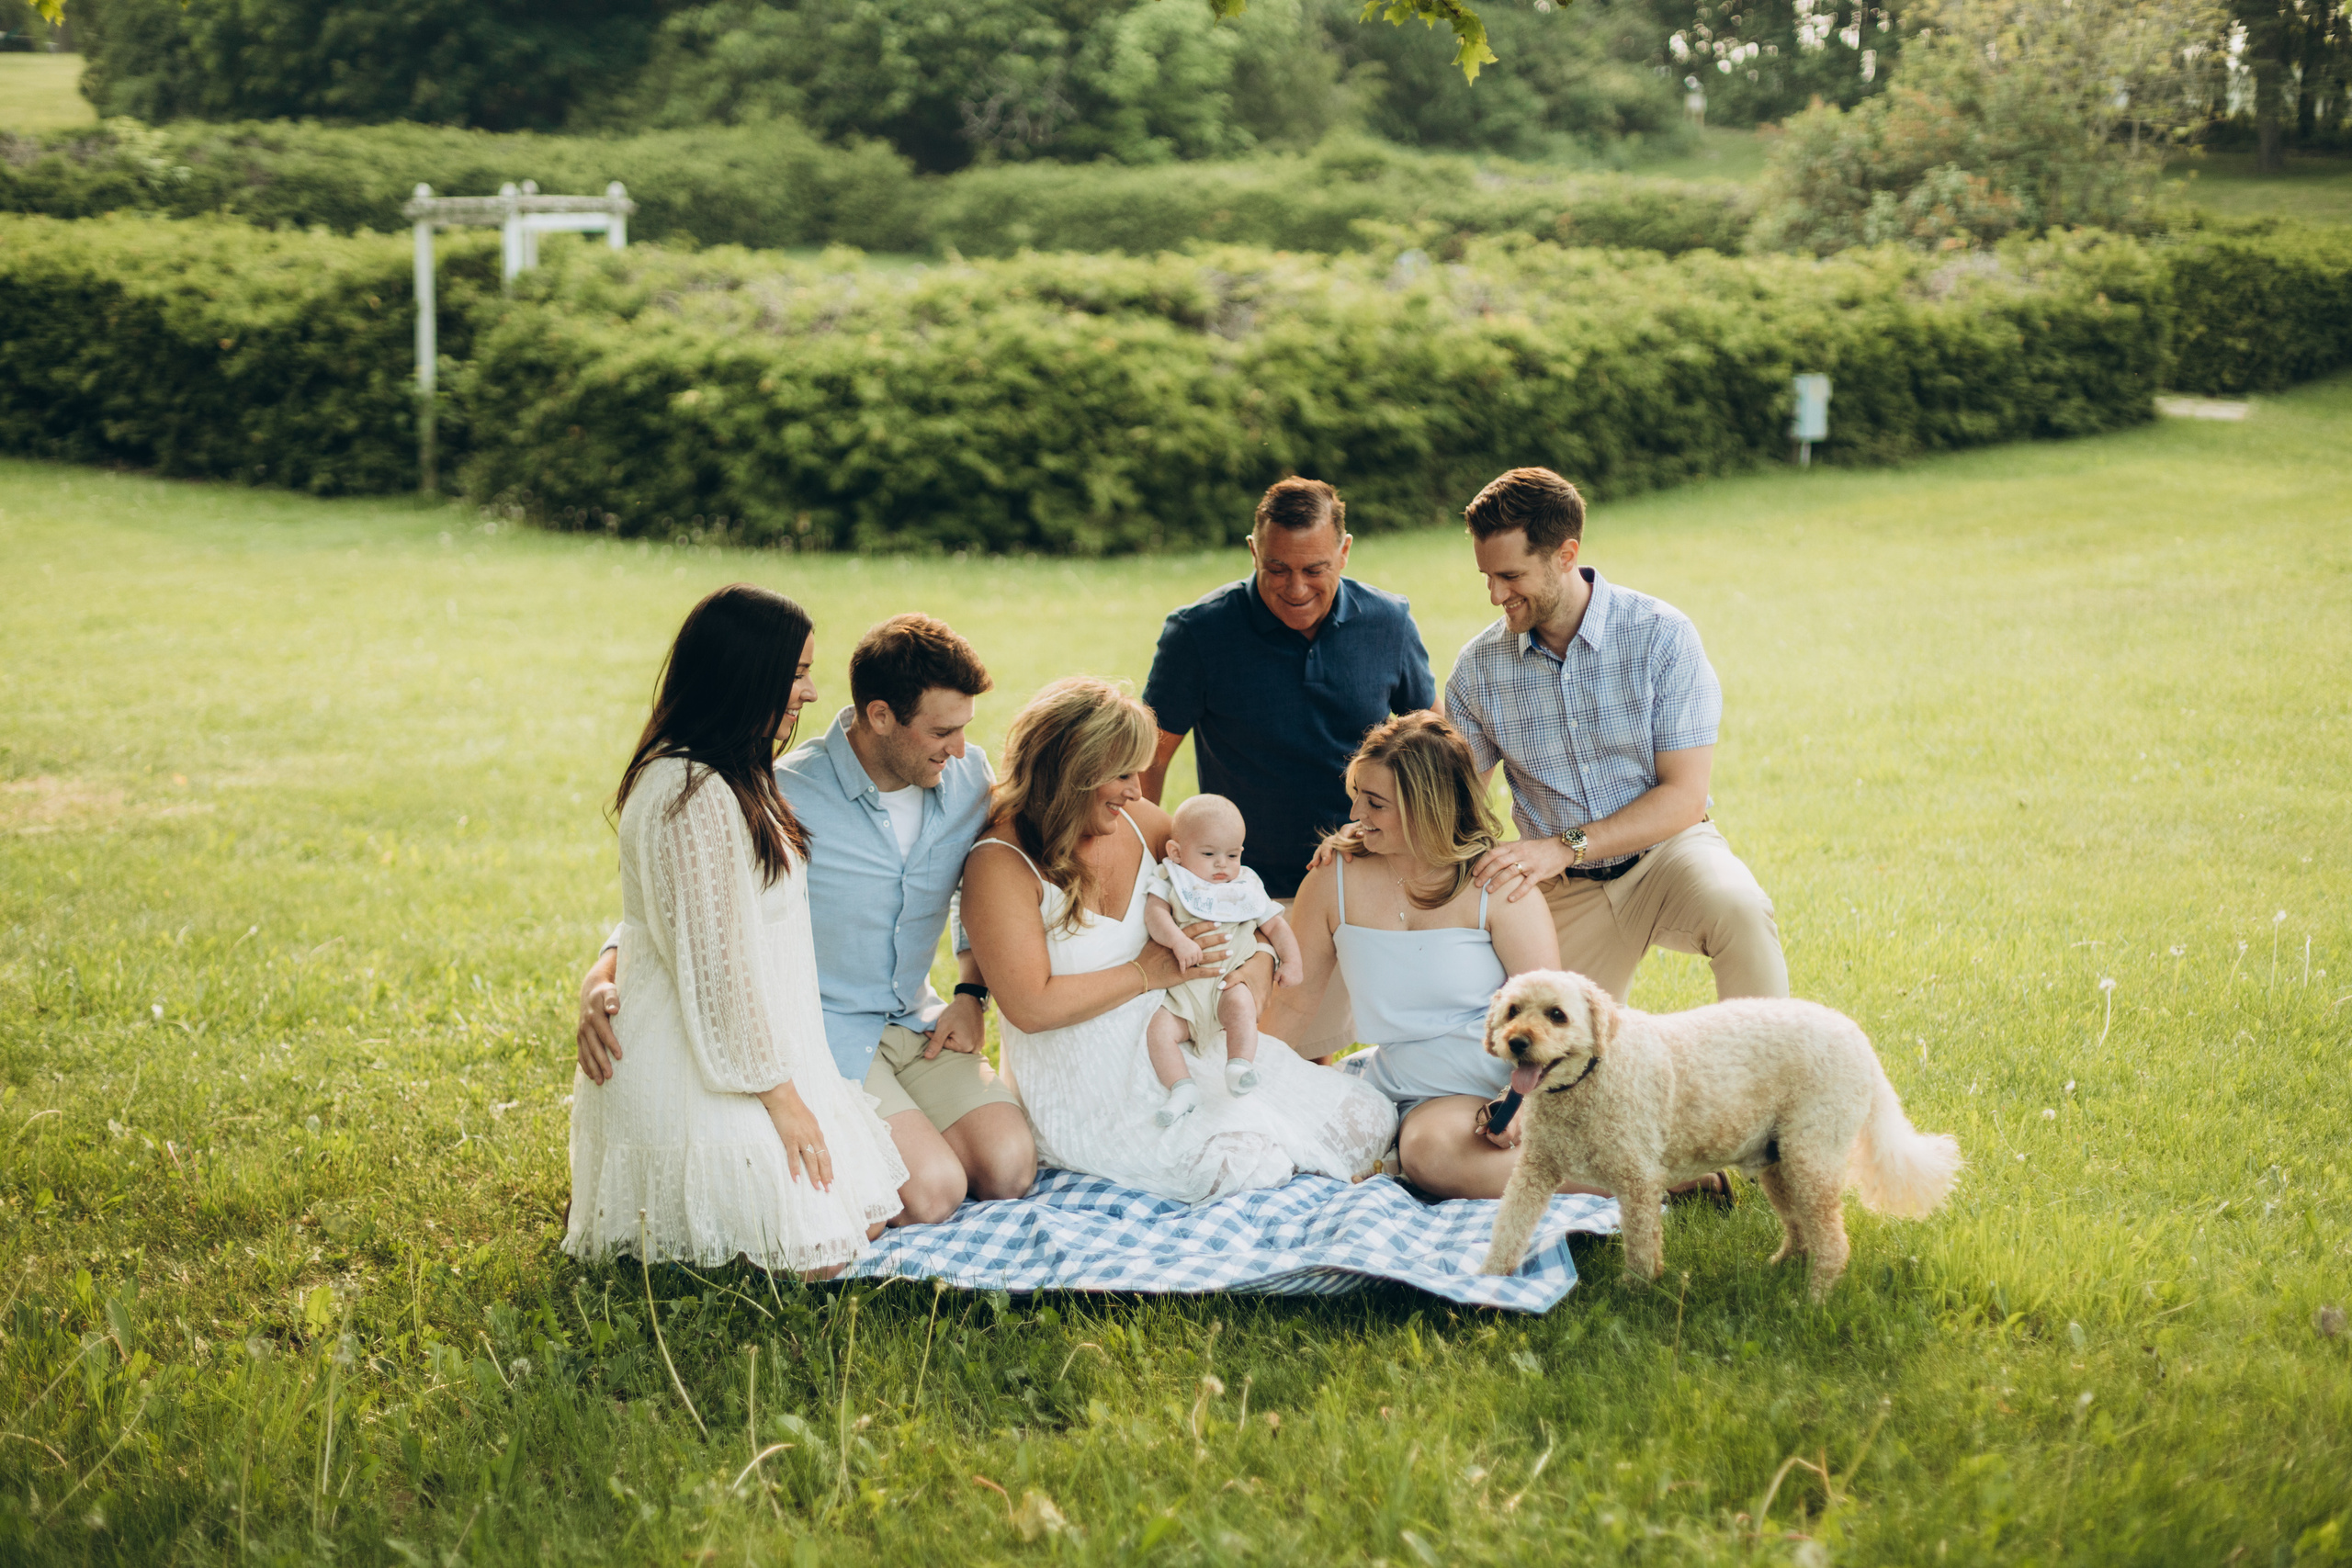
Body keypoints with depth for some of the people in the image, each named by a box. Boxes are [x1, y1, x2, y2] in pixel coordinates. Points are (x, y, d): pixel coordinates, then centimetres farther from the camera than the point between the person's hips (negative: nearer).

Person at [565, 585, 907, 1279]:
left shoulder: (738, 780, 12)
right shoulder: (694, 796, -22)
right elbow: (716, 961, -22)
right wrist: (780, 1093, -18)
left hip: (762, 1039, 11)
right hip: (699, 1069, -11)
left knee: (866, 1220, 7)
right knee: (818, 1254, -13)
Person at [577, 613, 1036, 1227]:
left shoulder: (968, 776, 0)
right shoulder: (784, 797, -18)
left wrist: (972, 993, 3)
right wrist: (600, 981, -28)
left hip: (917, 1024, 6)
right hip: (820, 1032, -5)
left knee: (1010, 1168, -17)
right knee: (931, 1190, -24)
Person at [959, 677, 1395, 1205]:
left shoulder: (1135, 821, 4)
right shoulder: (1001, 864, -15)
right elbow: (1031, 1007, -21)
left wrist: (1261, 958, -6)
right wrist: (1147, 973, -15)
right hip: (1091, 1089, -6)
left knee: (1363, 1116, -5)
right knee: (1240, 1161, -26)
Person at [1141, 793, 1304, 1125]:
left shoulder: (1246, 887, 13)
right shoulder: (1171, 882, 6)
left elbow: (1275, 925, 17)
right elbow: (1154, 912, -12)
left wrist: (1291, 962, 2)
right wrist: (1178, 940, -30)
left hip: (1229, 983, 0)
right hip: (1180, 992, 0)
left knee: (1240, 1003, -33)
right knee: (1158, 1029, -25)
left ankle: (1241, 1066, -37)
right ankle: (1182, 1088, -28)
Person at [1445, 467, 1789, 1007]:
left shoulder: (1661, 635, -14)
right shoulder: (1478, 668, -4)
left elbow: (1685, 797, -17)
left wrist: (1565, 847, -28)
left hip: (1666, 851, -3)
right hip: (1565, 891, 3)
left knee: (1739, 911, -34)